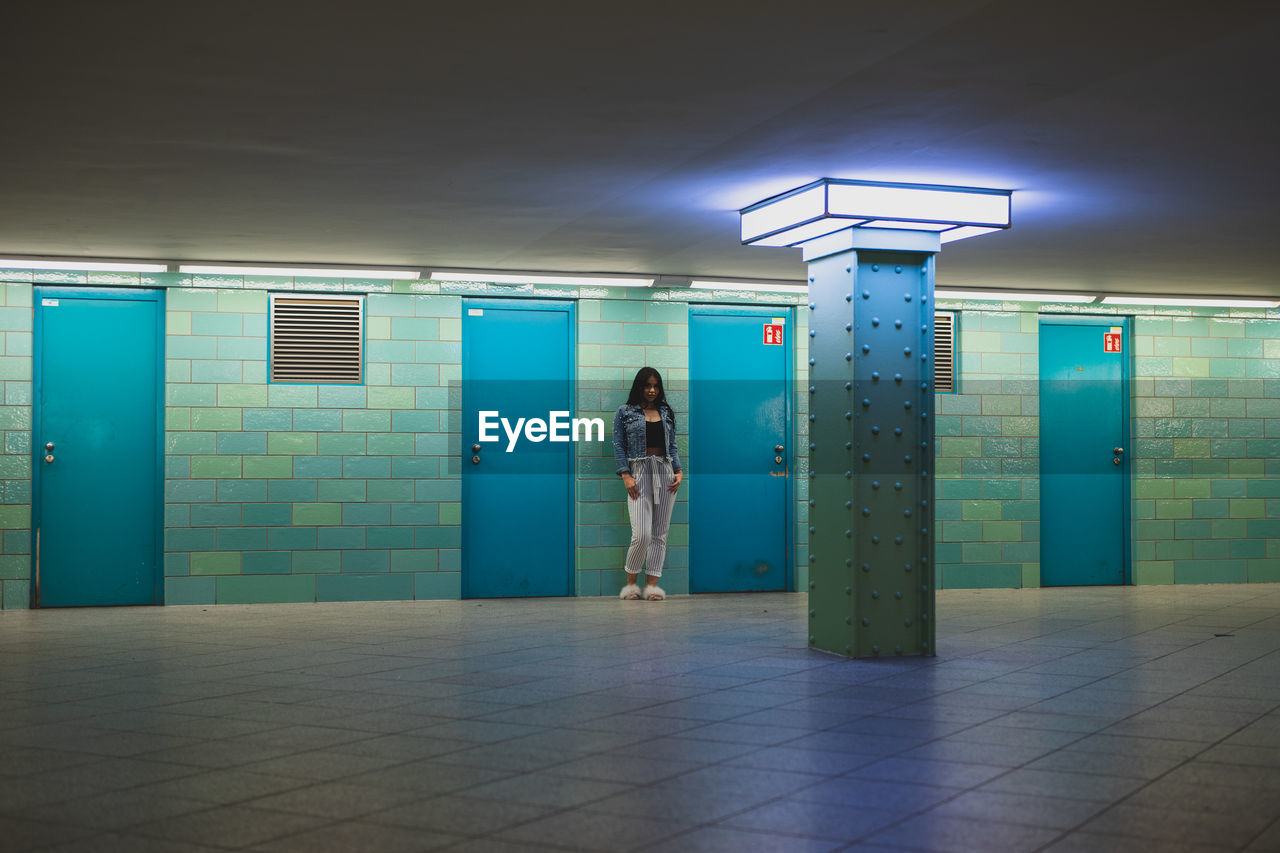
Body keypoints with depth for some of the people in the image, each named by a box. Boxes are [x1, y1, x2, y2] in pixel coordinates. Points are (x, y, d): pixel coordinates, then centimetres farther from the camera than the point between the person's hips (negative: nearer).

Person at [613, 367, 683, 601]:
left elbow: (672, 446, 17)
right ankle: (630, 584, 3)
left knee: (660, 534, 0)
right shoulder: (625, 412, 5)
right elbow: (618, 446, 1)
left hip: (665, 473, 4)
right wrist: (626, 476, -9)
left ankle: (652, 585, 3)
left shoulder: (666, 413, 15)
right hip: (639, 474, -4)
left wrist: (678, 471, 3)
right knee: (642, 535, -14)